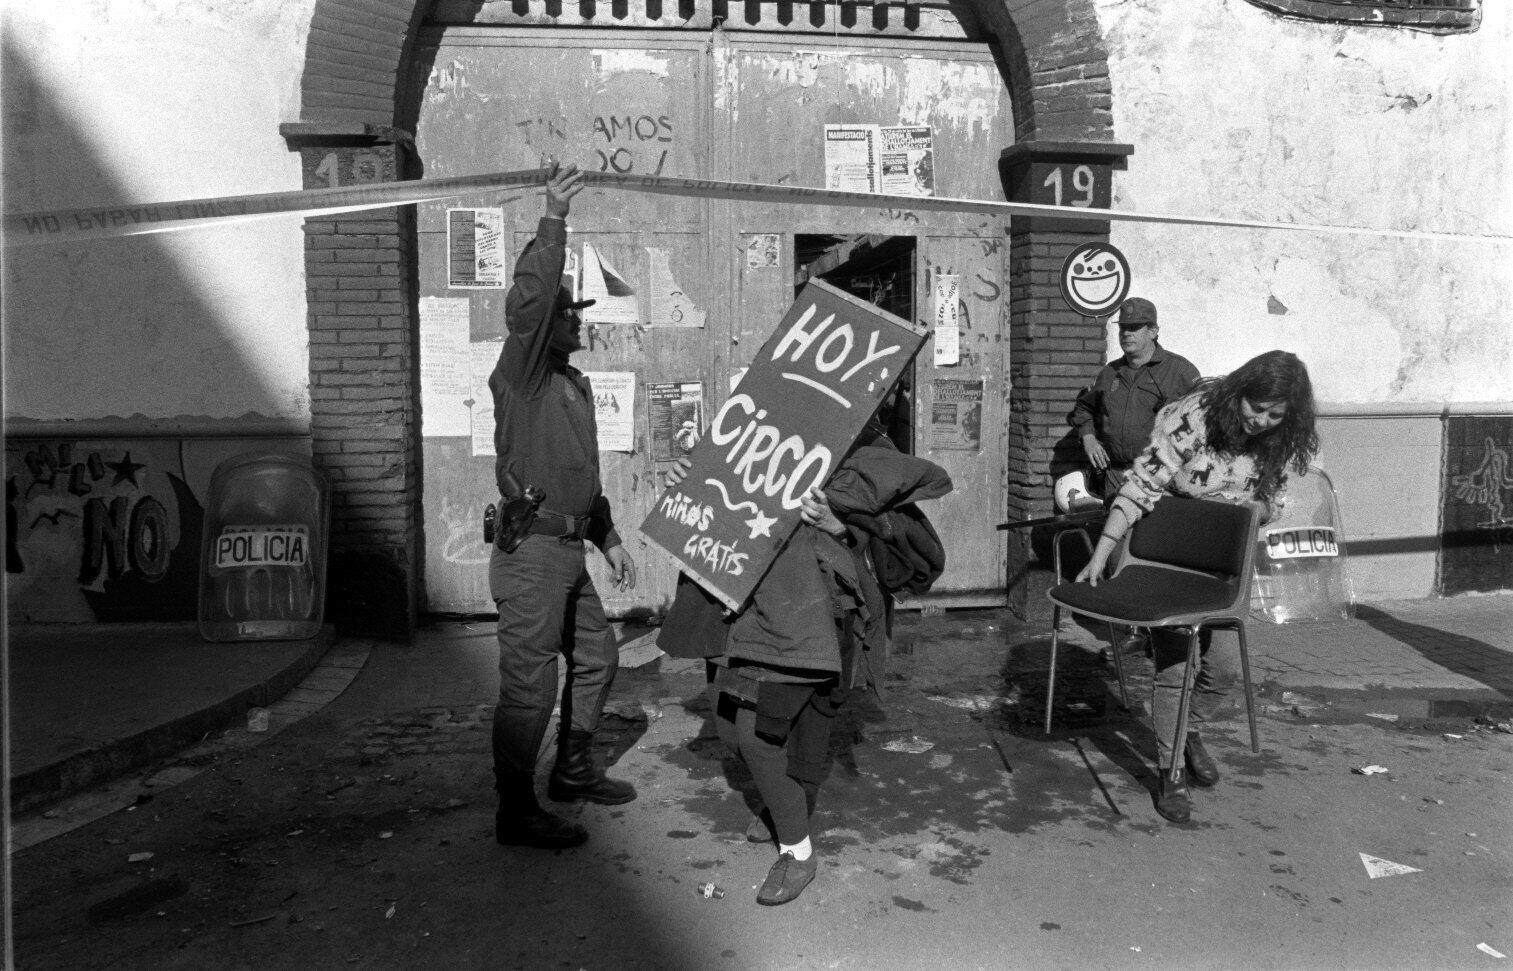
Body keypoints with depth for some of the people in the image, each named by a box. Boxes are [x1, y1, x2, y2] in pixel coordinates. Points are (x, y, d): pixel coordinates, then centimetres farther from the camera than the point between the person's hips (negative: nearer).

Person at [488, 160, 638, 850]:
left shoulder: (576, 385, 17)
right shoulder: (520, 375, -10)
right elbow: (527, 302, -29)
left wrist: (609, 538, 23)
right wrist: (553, 221, -35)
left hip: (570, 552, 9)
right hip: (531, 553, -9)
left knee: (595, 657, 19)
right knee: (529, 684, -4)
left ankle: (574, 773, 37)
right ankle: (516, 813, 9)